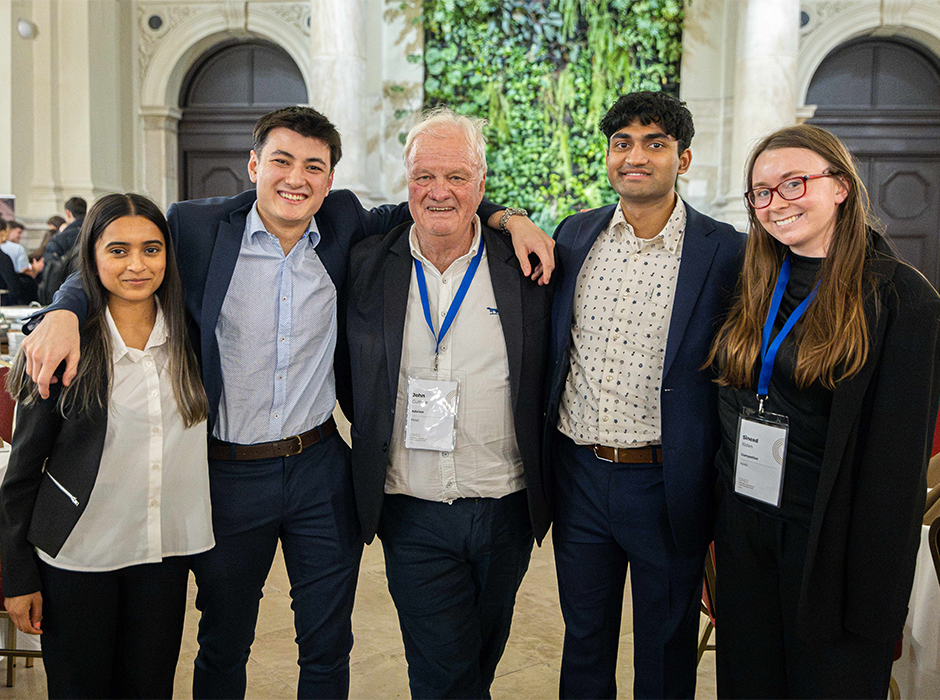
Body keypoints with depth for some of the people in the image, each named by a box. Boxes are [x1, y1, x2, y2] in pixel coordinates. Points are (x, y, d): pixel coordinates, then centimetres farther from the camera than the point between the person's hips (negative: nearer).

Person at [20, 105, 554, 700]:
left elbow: (409, 213, 13)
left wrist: (507, 216, -2)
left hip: (322, 471, 2)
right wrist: (65, 311, -18)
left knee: (328, 649, 16)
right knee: (223, 647, 19)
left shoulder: (344, 225, -2)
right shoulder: (197, 227, -8)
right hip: (228, 473, -1)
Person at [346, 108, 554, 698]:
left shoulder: (524, 268, -4)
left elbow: (546, 381, 5)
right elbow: (357, 387, 9)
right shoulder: (367, 264, -2)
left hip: (505, 511, 1)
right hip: (412, 515, 0)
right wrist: (377, 439, 3)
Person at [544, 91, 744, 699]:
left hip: (667, 486, -3)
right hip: (578, 473, 3)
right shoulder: (575, 234, 3)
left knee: (666, 649, 18)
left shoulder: (726, 252, -9)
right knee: (584, 640, 21)